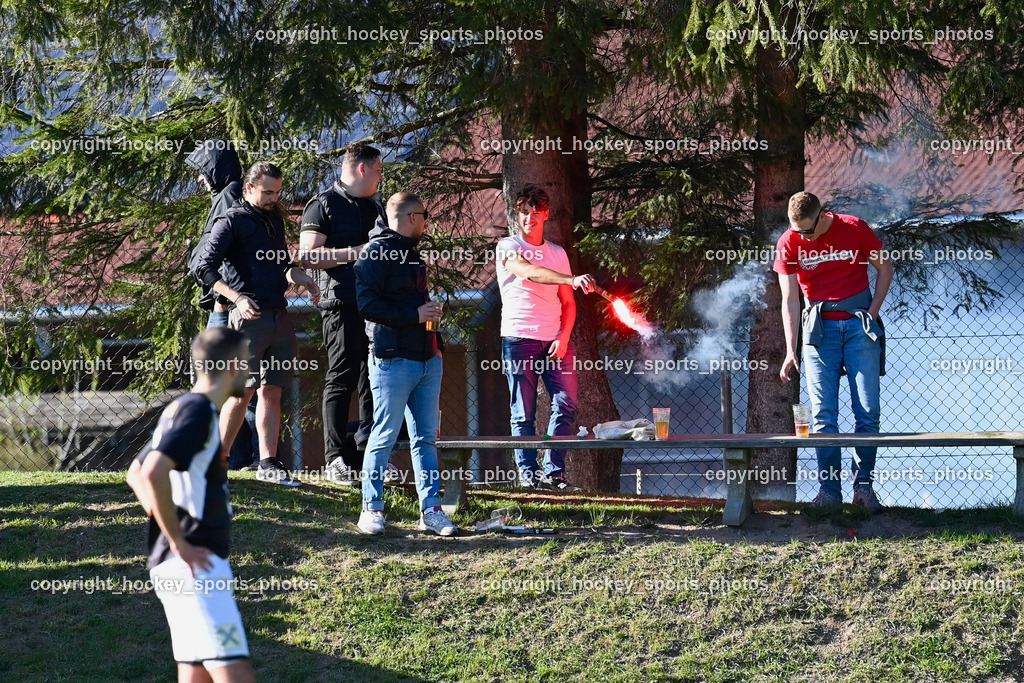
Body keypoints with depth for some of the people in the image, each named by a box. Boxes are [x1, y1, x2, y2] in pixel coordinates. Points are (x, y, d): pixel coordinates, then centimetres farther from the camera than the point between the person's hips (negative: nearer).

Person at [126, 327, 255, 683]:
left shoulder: (179, 408, 18)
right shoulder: (199, 410, -12)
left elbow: (136, 473, 29)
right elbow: (153, 474, -26)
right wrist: (178, 543, -19)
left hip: (187, 567, 10)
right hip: (193, 567, -10)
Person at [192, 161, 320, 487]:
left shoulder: (275, 219, 19)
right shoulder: (232, 221, -5)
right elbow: (205, 268, -13)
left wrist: (303, 280, 11)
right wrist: (238, 298, -24)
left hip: (279, 316, 7)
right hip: (250, 317, -7)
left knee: (272, 391, 7)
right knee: (242, 392, -8)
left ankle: (268, 464, 10)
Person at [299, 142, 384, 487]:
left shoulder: (375, 207, 22)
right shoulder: (324, 205, -2)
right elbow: (307, 256, -11)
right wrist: (354, 253, -17)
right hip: (343, 305, -7)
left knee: (373, 379, 7)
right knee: (342, 378, -6)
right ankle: (336, 458, -4)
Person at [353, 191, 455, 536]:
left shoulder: (413, 254, 21)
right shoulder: (377, 253, -8)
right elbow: (367, 303, -18)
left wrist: (433, 329, 17)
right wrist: (415, 315, -16)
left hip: (427, 360, 8)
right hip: (393, 361, -8)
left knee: (426, 437, 8)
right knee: (384, 436, -3)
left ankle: (431, 510, 12)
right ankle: (372, 509, 5)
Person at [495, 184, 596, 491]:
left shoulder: (557, 253, 17)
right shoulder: (508, 248, 2)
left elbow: (567, 303, 16)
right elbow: (530, 273, -20)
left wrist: (563, 337, -2)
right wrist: (572, 279, -34)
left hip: (555, 340, 4)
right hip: (519, 339, -4)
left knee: (566, 405, -5)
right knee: (523, 413, -4)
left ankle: (554, 472, -1)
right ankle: (527, 473, 1)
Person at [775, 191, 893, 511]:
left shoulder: (854, 229, -5)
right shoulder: (789, 243, -2)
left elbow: (885, 268, 8)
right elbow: (790, 299, -2)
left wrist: (872, 312, -2)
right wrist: (790, 350, -9)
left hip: (859, 323, -1)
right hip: (820, 326, 1)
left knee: (868, 410, -6)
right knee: (823, 414, -5)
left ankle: (863, 485, 2)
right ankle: (829, 490, -2)